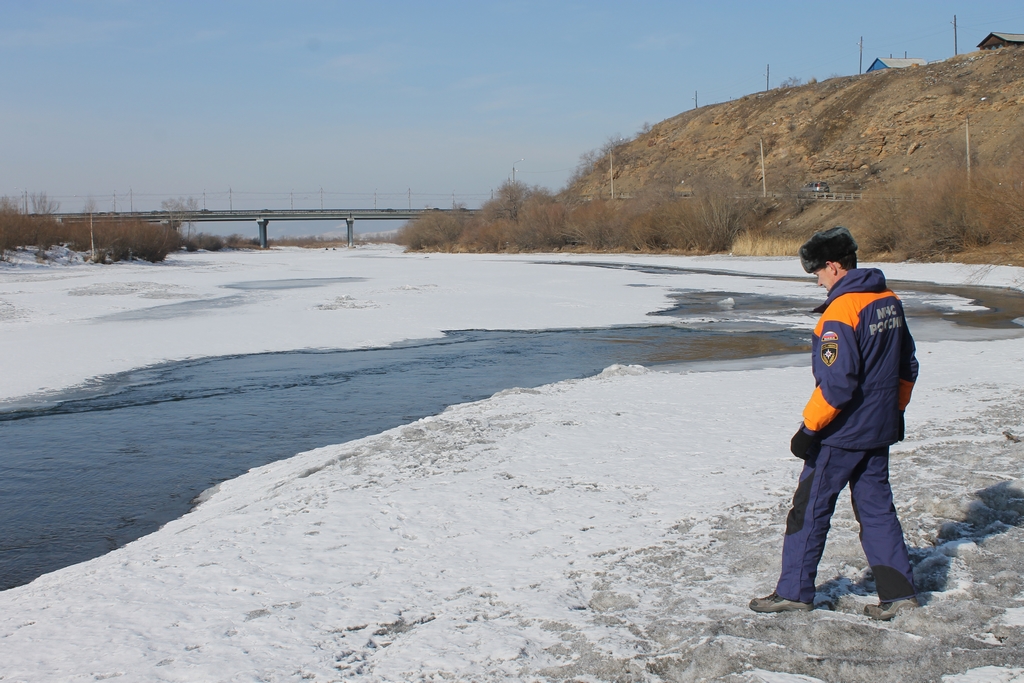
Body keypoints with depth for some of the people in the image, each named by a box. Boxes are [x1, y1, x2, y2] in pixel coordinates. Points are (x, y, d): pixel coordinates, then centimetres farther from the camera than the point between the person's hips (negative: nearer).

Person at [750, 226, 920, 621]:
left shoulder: (841, 312, -21)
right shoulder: (889, 301, 6)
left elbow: (837, 383, -25)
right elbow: (907, 366, 15)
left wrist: (809, 427, -18)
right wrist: (895, 410, 24)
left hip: (842, 433, -8)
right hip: (880, 429, 8)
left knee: (810, 507, 4)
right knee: (875, 505, 15)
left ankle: (794, 591, 12)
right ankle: (898, 591, 15)